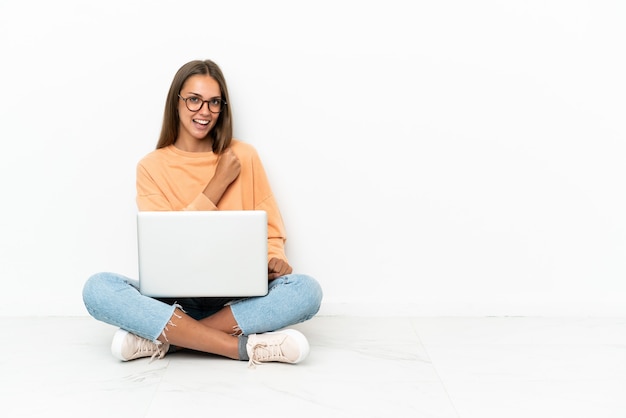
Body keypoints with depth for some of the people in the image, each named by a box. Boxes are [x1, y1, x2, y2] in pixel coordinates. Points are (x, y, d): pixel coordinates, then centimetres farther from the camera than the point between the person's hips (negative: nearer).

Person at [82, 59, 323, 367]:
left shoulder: (243, 156, 4)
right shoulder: (152, 166, 4)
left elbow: (270, 230, 7)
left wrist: (273, 259, -17)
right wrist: (219, 182, -10)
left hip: (238, 298, 1)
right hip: (173, 298, 0)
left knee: (306, 290, -28)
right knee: (97, 288, -28)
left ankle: (163, 338, -24)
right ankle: (245, 347, -30)